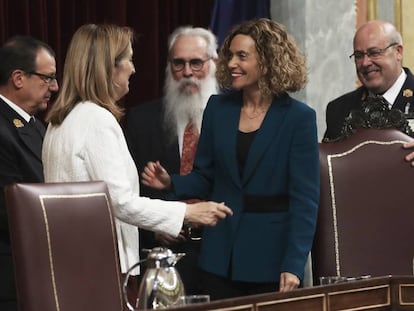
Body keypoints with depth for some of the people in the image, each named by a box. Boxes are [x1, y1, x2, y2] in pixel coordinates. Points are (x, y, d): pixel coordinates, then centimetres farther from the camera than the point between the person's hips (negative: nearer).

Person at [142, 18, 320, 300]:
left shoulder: (299, 117, -8)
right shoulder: (218, 107, 4)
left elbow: (304, 198, -10)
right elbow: (205, 177, 10)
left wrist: (294, 265, -17)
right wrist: (170, 182, -10)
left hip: (271, 256, -3)